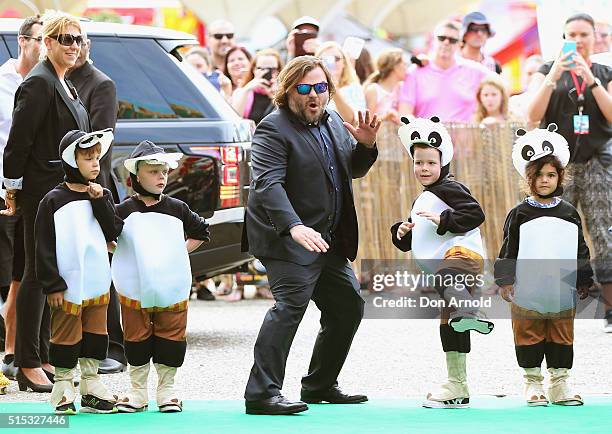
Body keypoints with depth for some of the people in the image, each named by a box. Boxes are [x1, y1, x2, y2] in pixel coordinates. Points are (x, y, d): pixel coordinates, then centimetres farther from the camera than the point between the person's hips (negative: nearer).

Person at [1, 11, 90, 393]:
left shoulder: (66, 86, 17)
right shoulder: (39, 83, -14)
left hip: (66, 191, 10)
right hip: (42, 192, -10)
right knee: (39, 275, -7)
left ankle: (42, 357, 19)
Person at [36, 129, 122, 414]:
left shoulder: (102, 196, 9)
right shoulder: (54, 201, -7)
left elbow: (113, 232, -1)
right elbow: (45, 247, -9)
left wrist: (100, 202, -11)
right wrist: (52, 285, -13)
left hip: (97, 283, 5)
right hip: (68, 285, -5)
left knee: (95, 334, 11)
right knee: (66, 335, -1)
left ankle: (91, 386, 20)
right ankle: (63, 390, 7)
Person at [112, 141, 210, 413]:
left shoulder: (177, 209, 4)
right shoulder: (124, 210, -2)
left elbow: (200, 232, 18)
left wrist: (182, 251, 8)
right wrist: (123, 254, -5)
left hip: (172, 287, 2)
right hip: (134, 288, -1)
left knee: (171, 338, 3)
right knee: (137, 338, 5)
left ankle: (167, 391, 15)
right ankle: (138, 392, 14)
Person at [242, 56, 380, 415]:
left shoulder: (333, 122, 14)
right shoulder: (274, 130, -13)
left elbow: (352, 171, 25)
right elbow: (268, 184, -25)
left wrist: (366, 146, 2)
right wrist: (295, 227, -39)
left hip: (329, 239, 9)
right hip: (288, 238, -9)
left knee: (349, 305, 14)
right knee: (291, 304, -22)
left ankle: (321, 385, 27)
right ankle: (262, 393, -25)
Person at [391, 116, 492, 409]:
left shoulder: (449, 189, 1)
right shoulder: (421, 201, 32)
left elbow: (475, 214, -11)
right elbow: (411, 243, 37)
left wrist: (444, 220, -17)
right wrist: (401, 233, 15)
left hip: (462, 252, -11)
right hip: (443, 263, 11)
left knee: (446, 278, -44)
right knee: (448, 325, 11)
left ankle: (468, 313, -76)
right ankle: (457, 388, 16)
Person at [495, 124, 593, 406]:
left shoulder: (569, 214, 7)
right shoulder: (519, 215, 1)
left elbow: (580, 251, 13)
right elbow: (508, 250, 2)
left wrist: (584, 282, 11)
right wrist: (505, 281, -4)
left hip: (562, 293, 2)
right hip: (527, 294, -2)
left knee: (561, 338, 6)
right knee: (530, 338, 3)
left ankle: (560, 384, 14)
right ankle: (533, 383, 13)